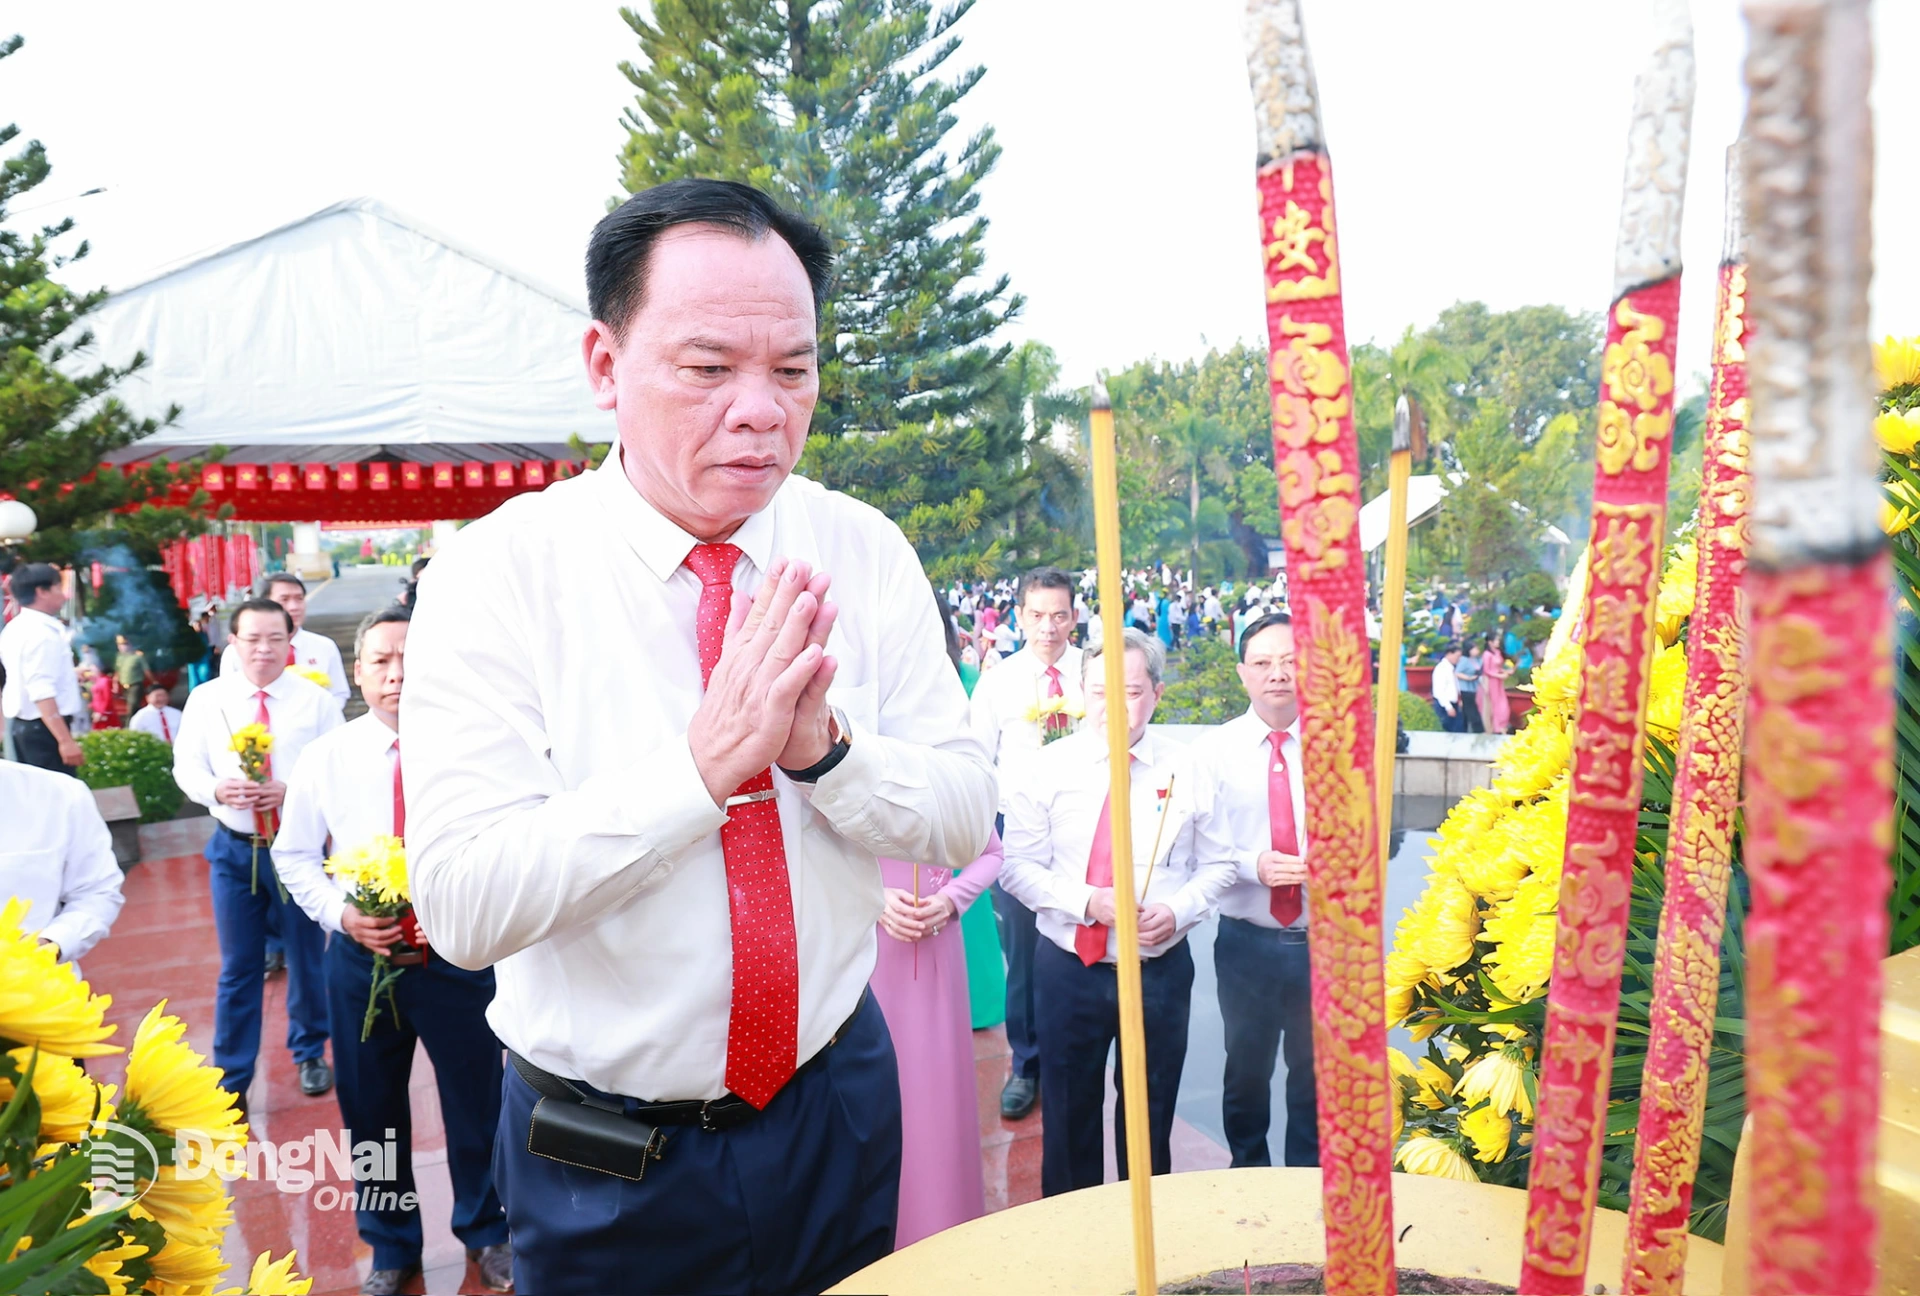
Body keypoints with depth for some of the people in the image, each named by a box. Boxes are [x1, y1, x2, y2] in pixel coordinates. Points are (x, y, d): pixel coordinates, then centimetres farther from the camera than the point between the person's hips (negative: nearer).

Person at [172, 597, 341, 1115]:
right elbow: (186, 765, 4)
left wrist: (292, 791, -21)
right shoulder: (207, 698, 1)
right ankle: (231, 1079, 23)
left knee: (307, 956, 12)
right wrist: (216, 789, -17)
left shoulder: (316, 700, -5)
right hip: (234, 847, 1)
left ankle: (310, 1054, 35)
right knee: (237, 966, 10)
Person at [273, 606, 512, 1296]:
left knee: (476, 1103, 12)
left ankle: (486, 1231, 39)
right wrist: (342, 913, -9)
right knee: (370, 1110, 16)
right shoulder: (326, 756, -2)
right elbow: (293, 855, 6)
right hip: (361, 956, 2)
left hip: (458, 954, -2)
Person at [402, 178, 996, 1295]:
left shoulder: (863, 552, -7)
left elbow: (966, 818, -8)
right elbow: (463, 907, -23)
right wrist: (705, 763, -32)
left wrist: (824, 746, -26)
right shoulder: (499, 573, -16)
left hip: (837, 1114, 3)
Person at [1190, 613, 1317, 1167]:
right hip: (1246, 940, 0)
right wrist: (1254, 866, -23)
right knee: (1246, 1070, 16)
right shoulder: (1212, 750, -3)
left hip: (1324, 938, 1)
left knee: (1316, 1070, 14)